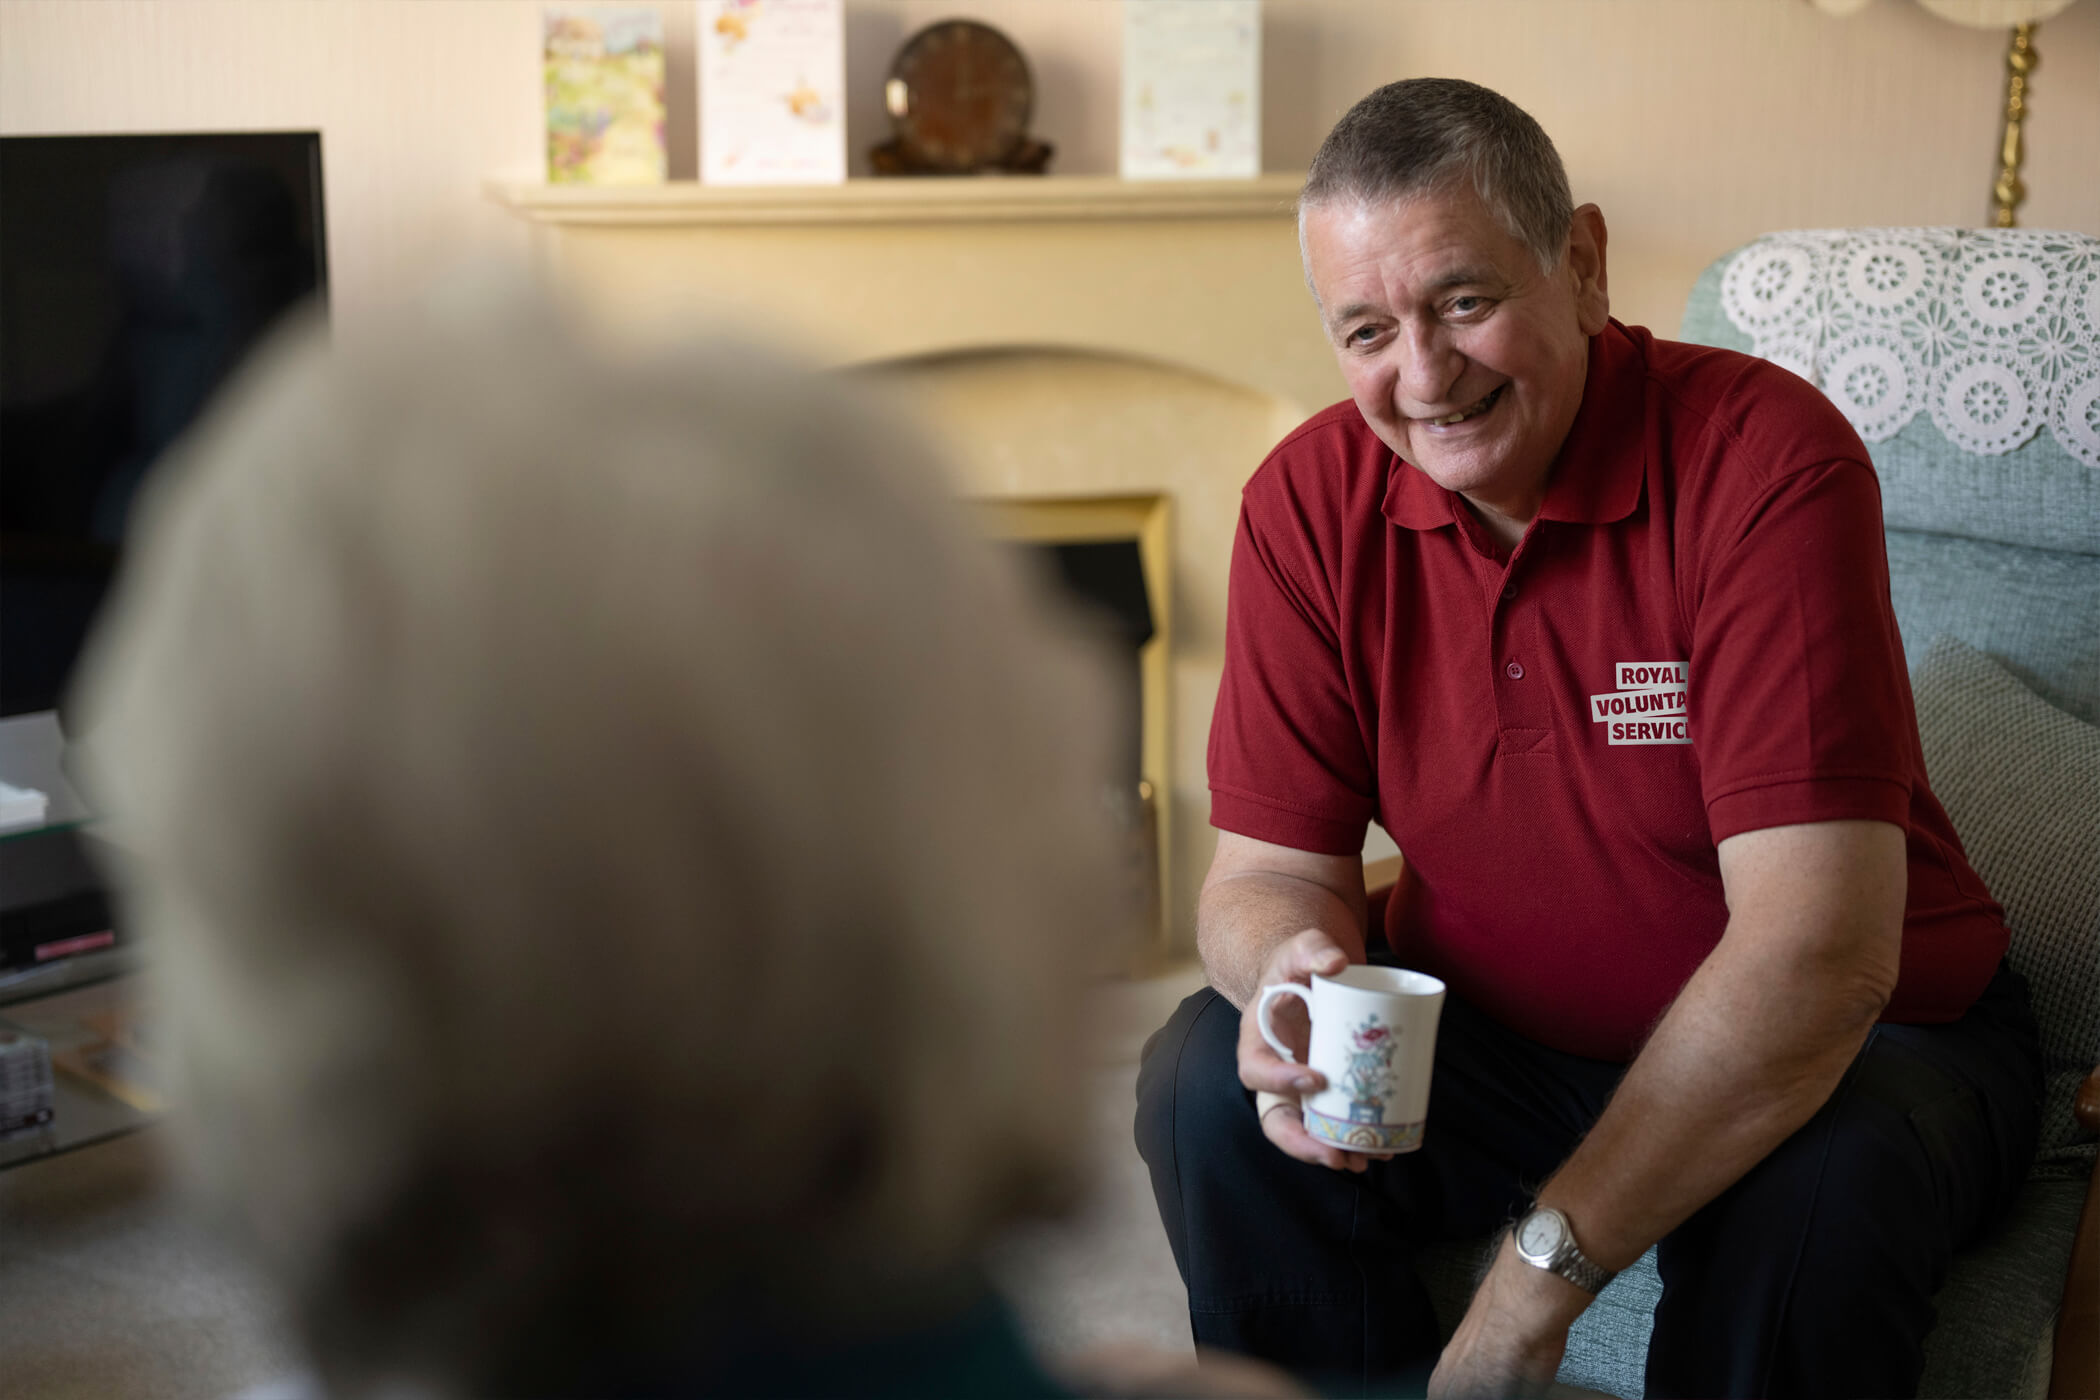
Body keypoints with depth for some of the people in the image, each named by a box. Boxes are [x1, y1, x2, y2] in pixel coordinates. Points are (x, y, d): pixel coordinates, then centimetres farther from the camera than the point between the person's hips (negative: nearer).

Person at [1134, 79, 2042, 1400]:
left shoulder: (1767, 458, -24)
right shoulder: (1310, 503, -9)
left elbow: (1818, 954, -30)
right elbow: (1271, 866, -5)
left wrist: (1543, 1265, -33)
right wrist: (1295, 971, -32)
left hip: (1853, 1043, -3)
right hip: (1496, 1033, 4)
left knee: (1812, 1201, -35)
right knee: (1207, 1086, -18)